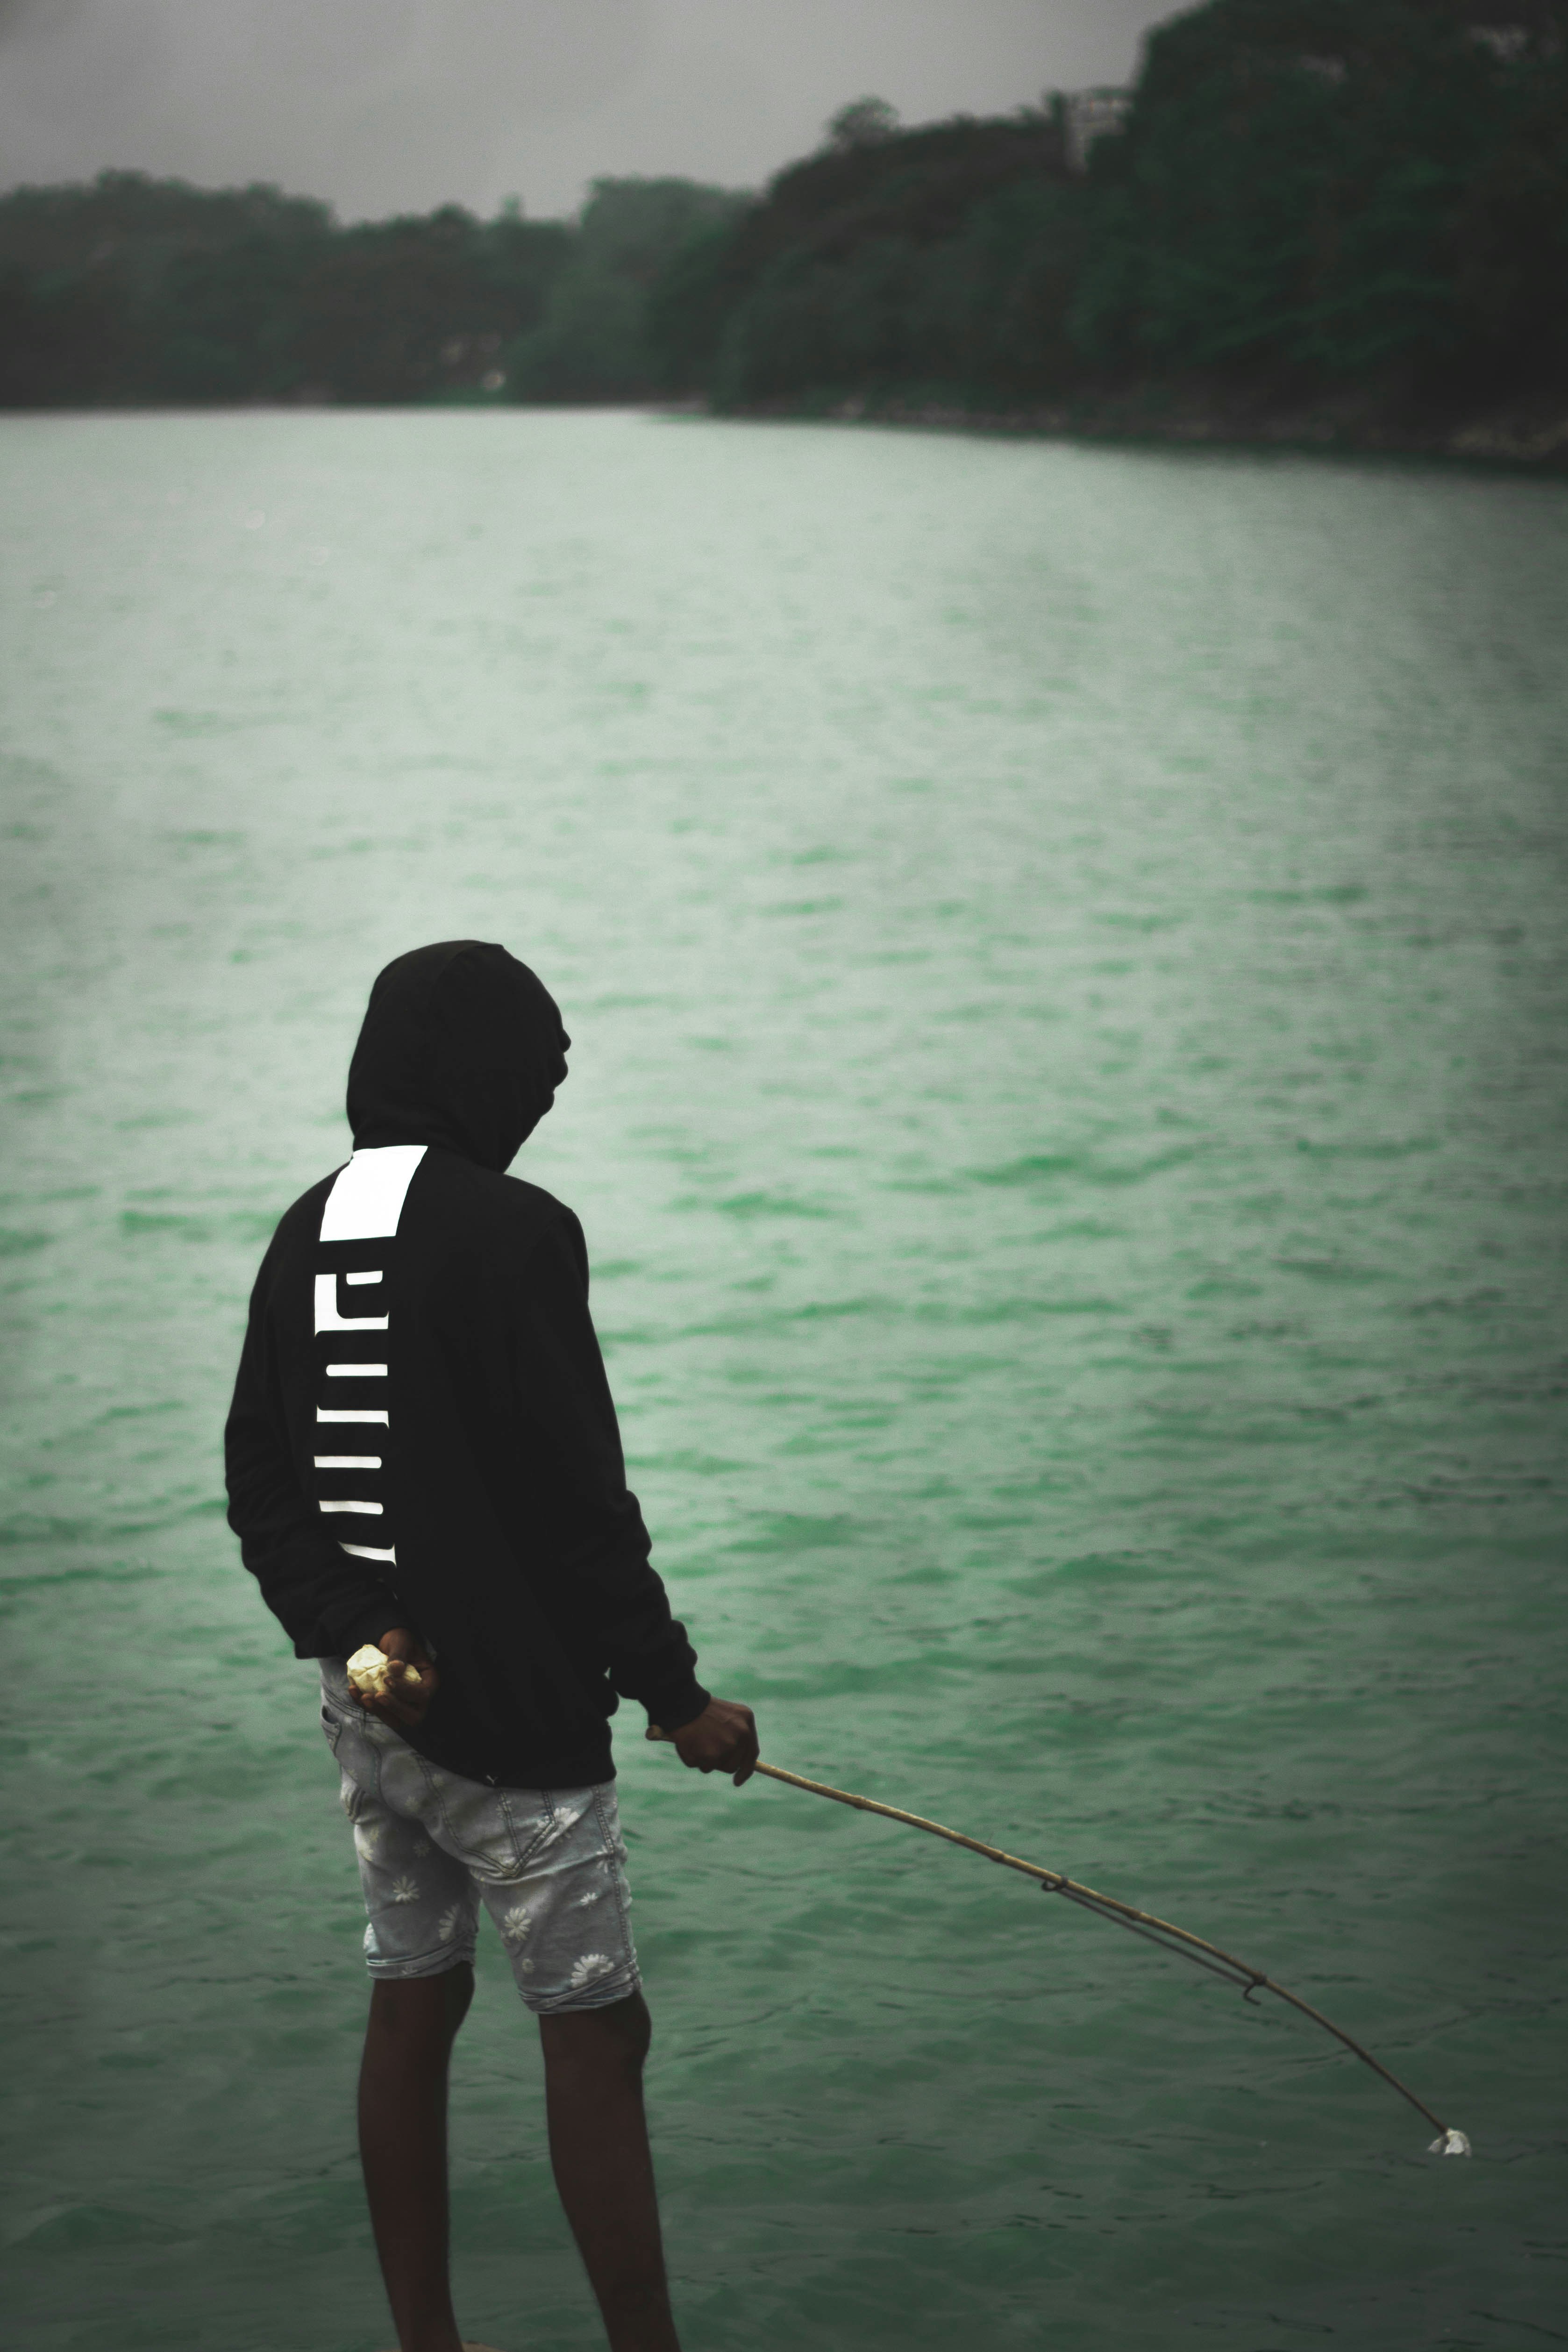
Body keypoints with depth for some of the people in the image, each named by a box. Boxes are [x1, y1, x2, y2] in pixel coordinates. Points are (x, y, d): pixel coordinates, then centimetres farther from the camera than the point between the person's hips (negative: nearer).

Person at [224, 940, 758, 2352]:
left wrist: (352, 1626, -1)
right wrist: (675, 1691, -9)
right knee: (594, 2031, -1)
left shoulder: (308, 1231, 8)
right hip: (506, 1705, -8)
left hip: (370, 1695, 8)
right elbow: (578, 1499, -17)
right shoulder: (511, 1231, -17)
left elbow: (261, 1487, 7)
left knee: (414, 2002, 14)